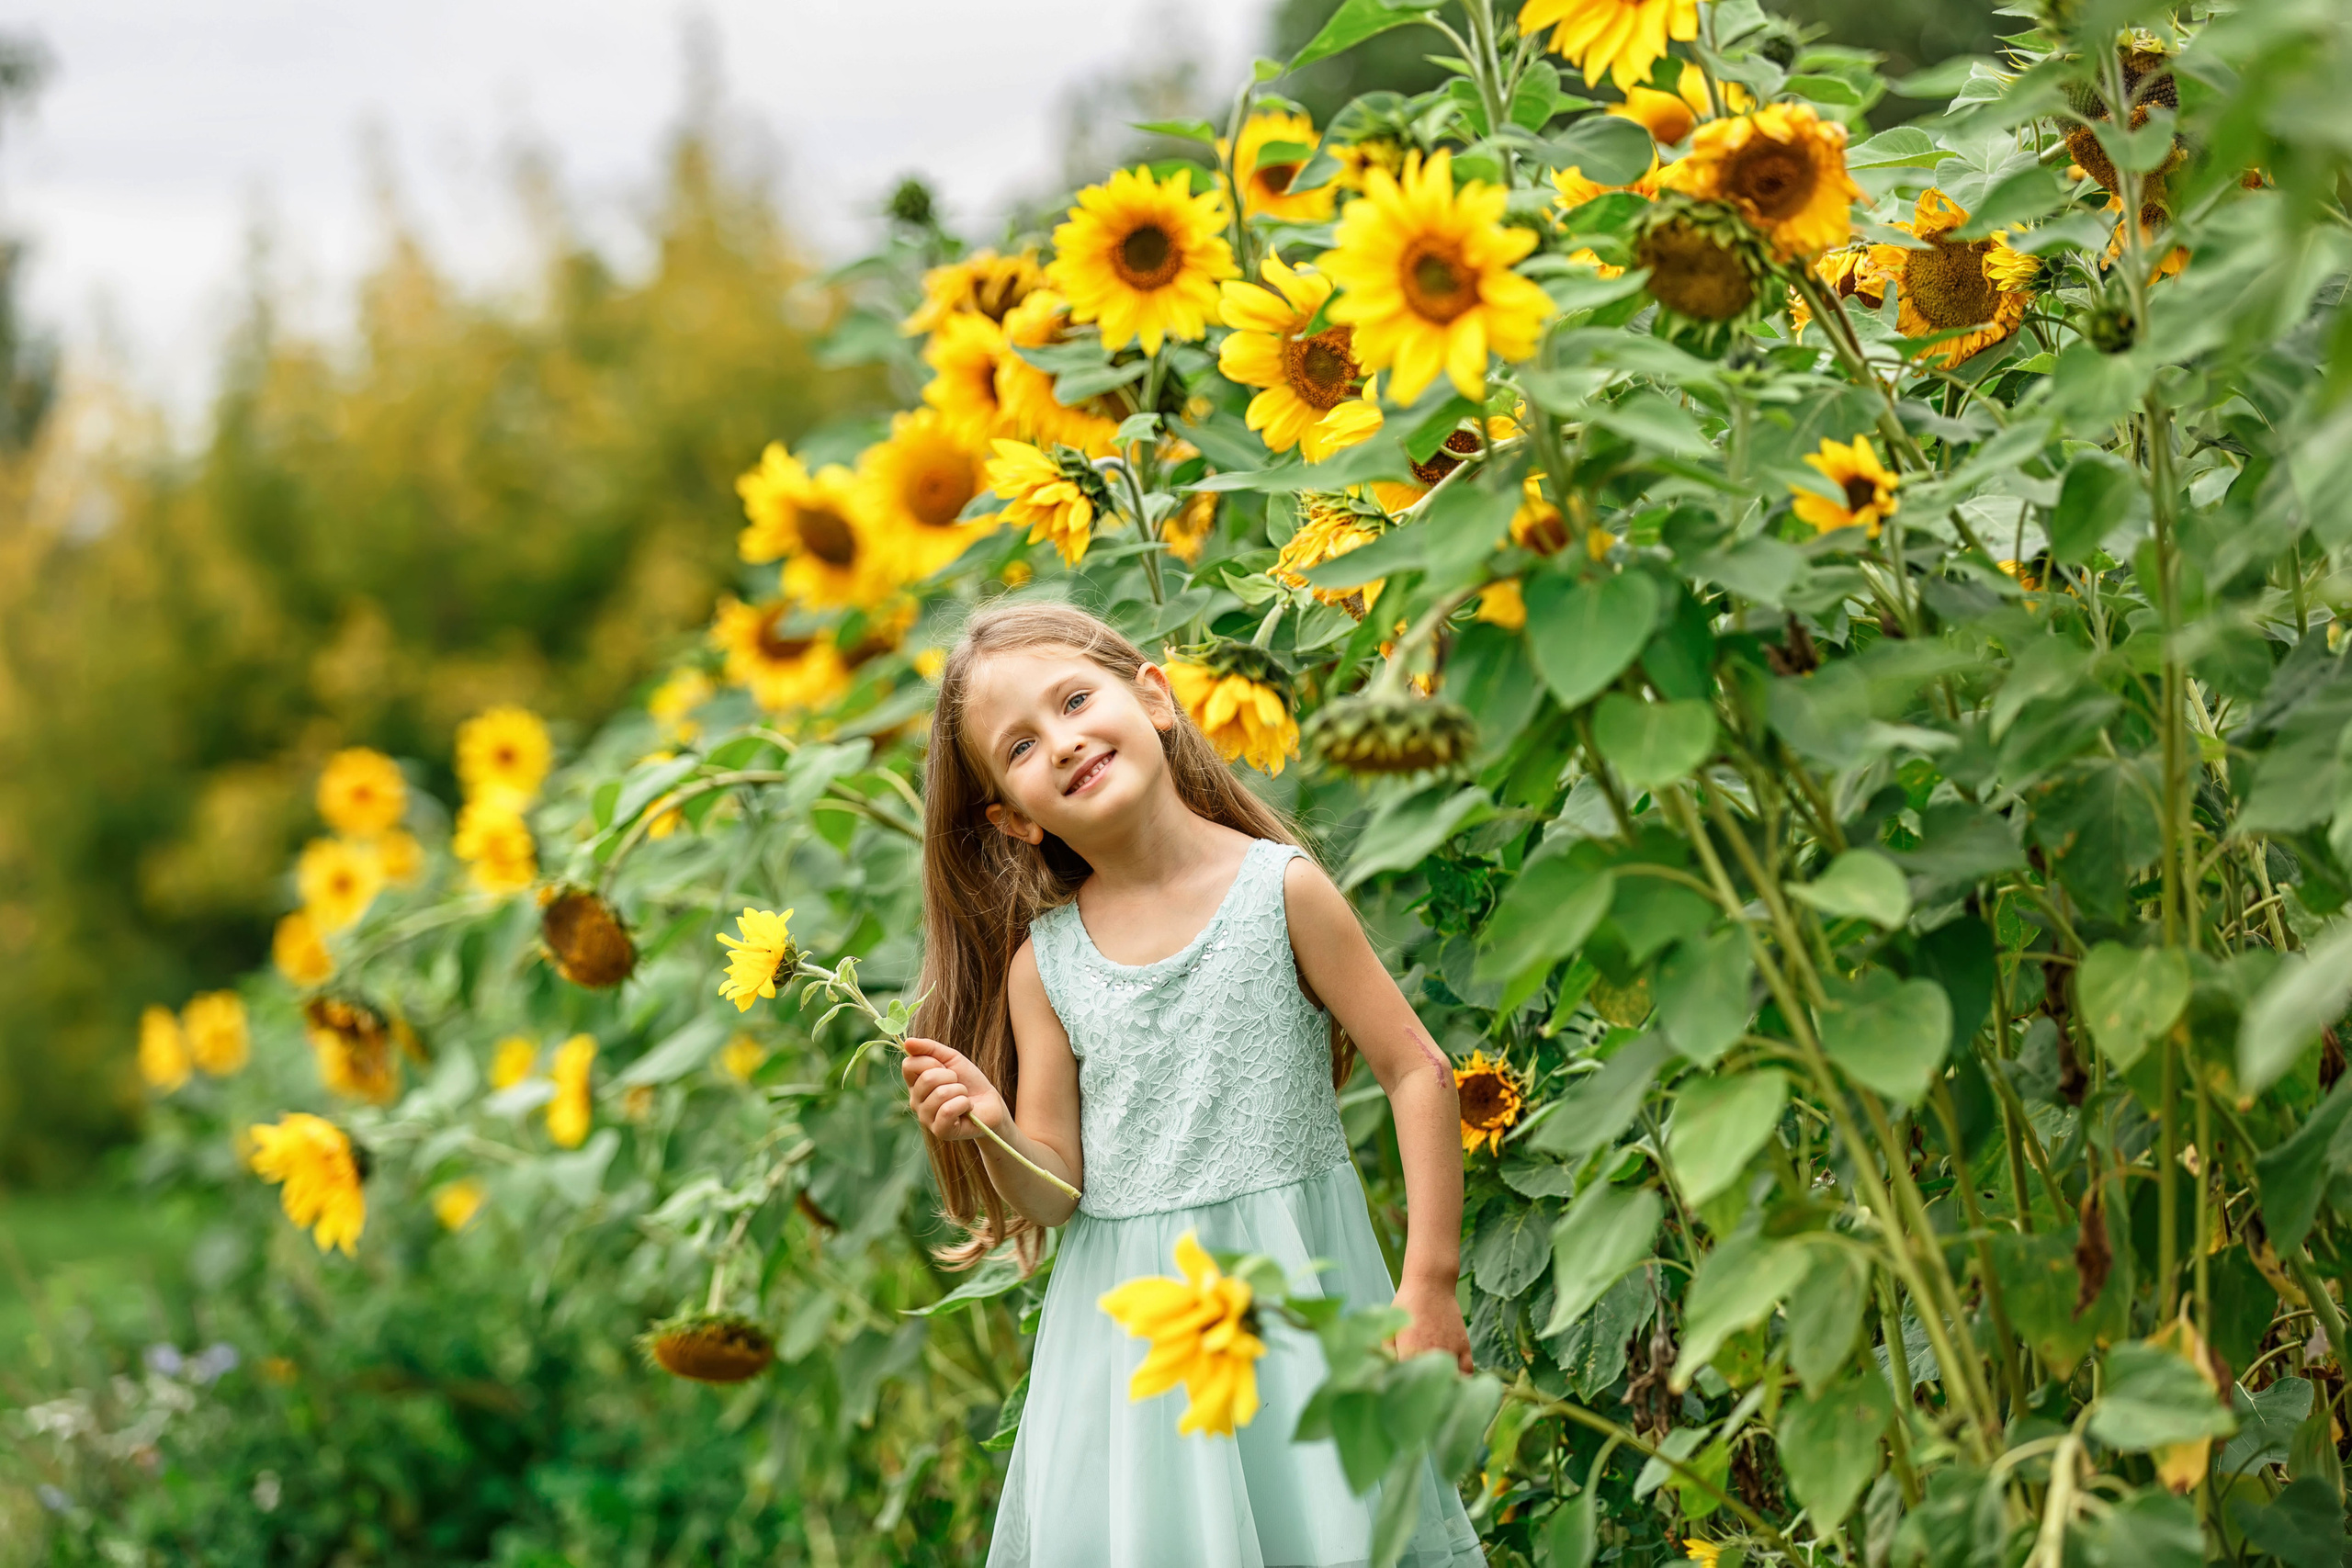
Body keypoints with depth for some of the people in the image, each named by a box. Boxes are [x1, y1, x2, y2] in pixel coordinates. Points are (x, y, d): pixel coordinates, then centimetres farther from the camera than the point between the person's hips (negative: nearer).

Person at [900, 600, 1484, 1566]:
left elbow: (1418, 1073, -5)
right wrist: (992, 1133, -18)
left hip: (1296, 1302, -2)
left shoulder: (1279, 887, -6)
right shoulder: (1043, 964, 2)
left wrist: (1430, 1285, -8)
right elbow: (1056, 1193, 4)